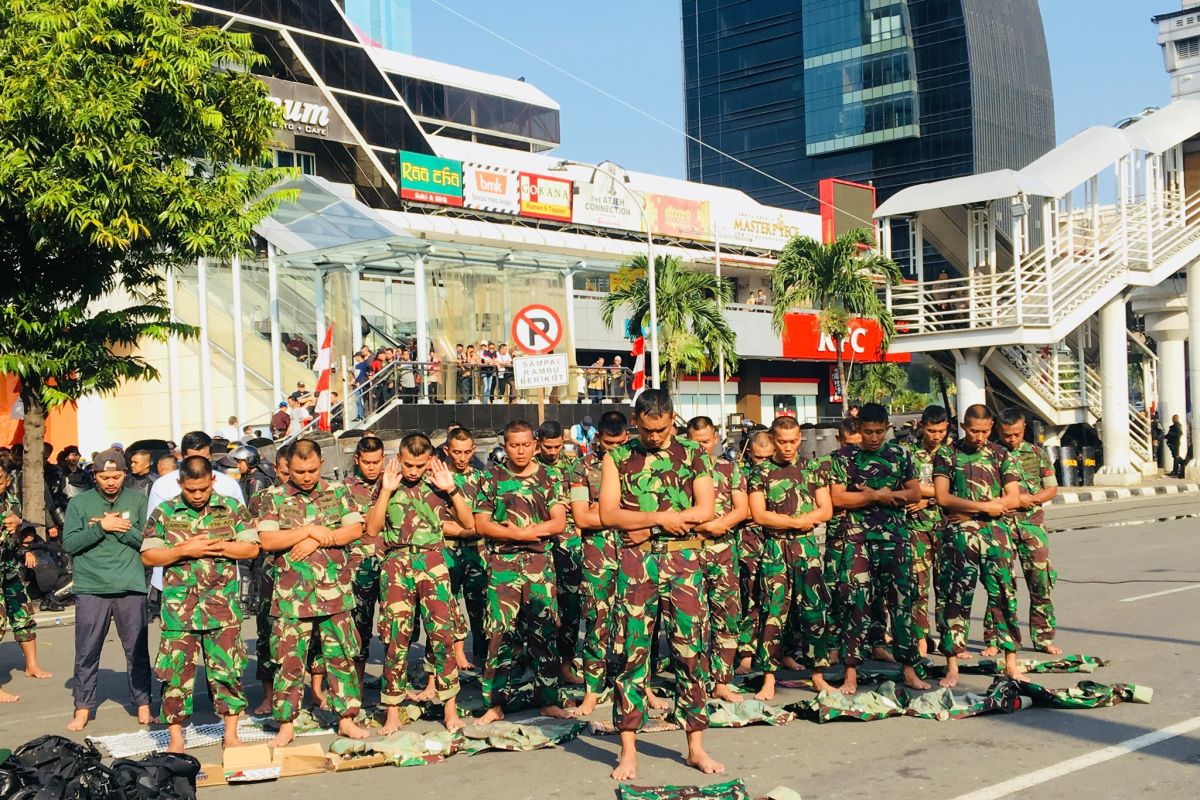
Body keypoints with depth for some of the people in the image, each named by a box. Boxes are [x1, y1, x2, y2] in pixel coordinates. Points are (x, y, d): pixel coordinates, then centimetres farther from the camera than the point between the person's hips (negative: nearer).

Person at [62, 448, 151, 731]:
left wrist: (121, 528, -11)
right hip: (90, 588, 0)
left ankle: (143, 704, 17)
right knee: (86, 652, 4)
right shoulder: (79, 503, 5)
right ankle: (83, 708, 16)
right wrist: (101, 527, -12)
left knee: (137, 650, 5)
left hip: (131, 588, 0)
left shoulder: (137, 500, 5)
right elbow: (69, 543, -3)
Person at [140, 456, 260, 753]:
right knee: (176, 672, 2)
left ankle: (231, 733, 14)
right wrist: (184, 550, -10)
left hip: (223, 606, 0)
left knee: (227, 669, 3)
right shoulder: (163, 513, 4)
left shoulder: (232, 509, 6)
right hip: (178, 607, 0)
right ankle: (175, 737, 13)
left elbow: (252, 548, 4)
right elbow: (148, 556, 2)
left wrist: (218, 546, -10)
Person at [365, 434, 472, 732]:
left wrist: (451, 489, -7)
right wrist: (386, 491, -8)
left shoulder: (437, 484, 5)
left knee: (442, 631, -5)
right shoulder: (389, 486, 6)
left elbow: (467, 522, 4)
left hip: (432, 560, 0)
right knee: (396, 637, -1)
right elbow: (372, 529, -1)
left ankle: (450, 707, 5)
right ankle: (393, 713, 7)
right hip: (397, 564, 0)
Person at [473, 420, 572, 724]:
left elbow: (559, 523, 2)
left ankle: (548, 700, 10)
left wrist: (525, 530, -13)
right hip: (503, 562, -1)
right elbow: (481, 524, 1)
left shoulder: (550, 477, 8)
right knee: (500, 633, -3)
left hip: (540, 562, 1)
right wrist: (521, 534, -11)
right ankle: (496, 703, 4)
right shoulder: (492, 478, 6)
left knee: (544, 632, 2)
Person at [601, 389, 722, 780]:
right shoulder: (617, 458, 6)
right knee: (632, 651, 0)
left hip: (684, 560, 1)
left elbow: (705, 509, -4)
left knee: (691, 650, 3)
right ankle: (628, 751, 6)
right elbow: (608, 514, -4)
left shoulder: (693, 454, 6)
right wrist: (660, 517, -13)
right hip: (635, 562, 0)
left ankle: (696, 747, 13)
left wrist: (645, 526, -10)